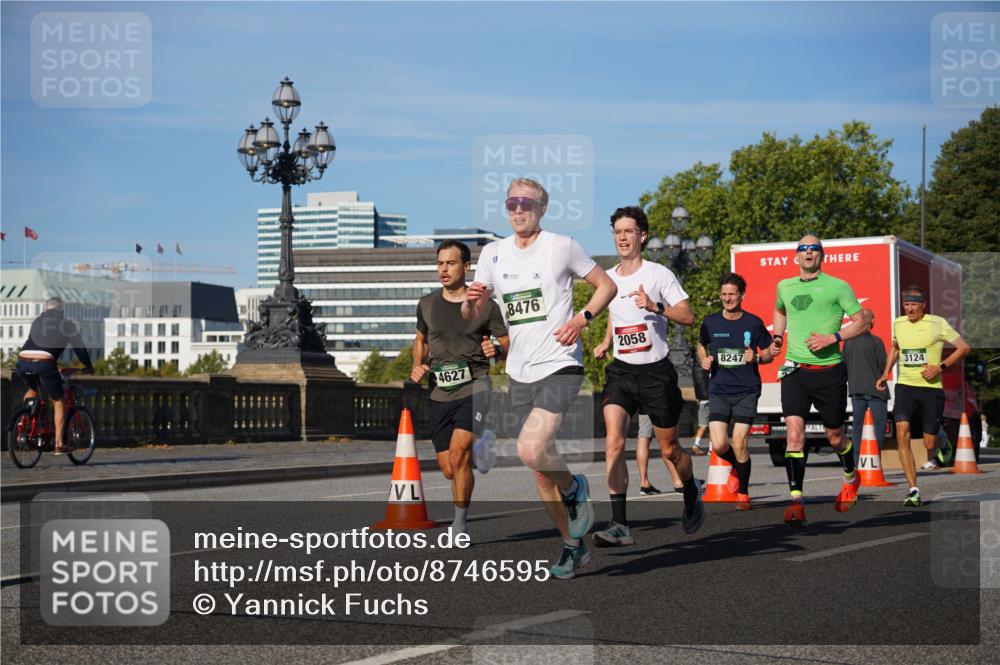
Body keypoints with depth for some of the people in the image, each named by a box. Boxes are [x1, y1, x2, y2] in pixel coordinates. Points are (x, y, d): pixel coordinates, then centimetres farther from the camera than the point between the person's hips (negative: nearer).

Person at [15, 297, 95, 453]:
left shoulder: (37, 321, 29)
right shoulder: (66, 323, 18)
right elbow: (79, 347, 17)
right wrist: (89, 367, 30)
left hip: (23, 360, 4)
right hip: (44, 363, -4)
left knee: (32, 390, 36)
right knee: (58, 401, 13)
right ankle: (59, 444, 8)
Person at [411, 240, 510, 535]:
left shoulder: (485, 305, -1)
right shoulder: (427, 304, 8)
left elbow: (508, 343, 6)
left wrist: (496, 350, -17)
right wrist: (417, 366, 8)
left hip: (474, 387, -4)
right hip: (440, 393, 4)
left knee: (458, 454, -22)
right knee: (449, 470, 4)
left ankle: (459, 525, -10)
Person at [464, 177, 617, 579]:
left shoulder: (562, 246, -4)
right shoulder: (493, 253, 9)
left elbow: (606, 285, 4)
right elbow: (470, 316, 13)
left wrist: (582, 318, -12)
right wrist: (472, 299, -11)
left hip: (560, 366, -6)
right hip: (520, 372, 6)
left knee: (531, 451, -23)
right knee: (539, 467, 8)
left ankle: (574, 489, 8)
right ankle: (573, 546, 23)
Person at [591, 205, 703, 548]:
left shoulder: (659, 274, -6)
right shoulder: (608, 279, 9)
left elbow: (688, 316, -9)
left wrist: (655, 306, -23)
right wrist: (606, 343, 12)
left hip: (656, 371, -3)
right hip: (620, 370, 3)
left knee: (669, 449, 8)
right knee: (614, 441, -17)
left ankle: (692, 495, 39)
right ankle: (619, 524, -19)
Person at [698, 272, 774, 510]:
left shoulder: (753, 323, -1)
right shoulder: (710, 322, 4)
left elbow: (769, 353, 8)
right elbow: (701, 345, 23)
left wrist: (756, 358, -12)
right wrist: (704, 360, 2)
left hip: (746, 391, -2)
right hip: (718, 391, 2)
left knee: (739, 443, -9)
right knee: (718, 445, -9)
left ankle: (743, 493, 11)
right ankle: (737, 467, 27)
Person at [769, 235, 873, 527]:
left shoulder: (838, 286, -2)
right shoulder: (784, 286, 11)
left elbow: (861, 322, -1)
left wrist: (833, 337, -15)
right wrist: (777, 336, 16)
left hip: (829, 371, -2)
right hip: (795, 371, 2)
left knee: (835, 437, 10)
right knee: (794, 433, -15)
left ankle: (851, 478, 41)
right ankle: (796, 500, -17)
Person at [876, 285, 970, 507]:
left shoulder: (938, 323, -6)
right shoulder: (898, 324, 7)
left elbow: (963, 347, -1)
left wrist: (941, 367, -11)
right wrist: (885, 374, 17)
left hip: (931, 388, -3)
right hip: (905, 387, 3)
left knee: (930, 444, -1)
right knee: (902, 434, -19)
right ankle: (913, 490, -16)